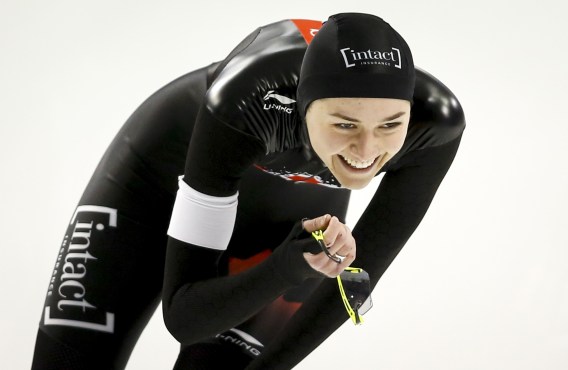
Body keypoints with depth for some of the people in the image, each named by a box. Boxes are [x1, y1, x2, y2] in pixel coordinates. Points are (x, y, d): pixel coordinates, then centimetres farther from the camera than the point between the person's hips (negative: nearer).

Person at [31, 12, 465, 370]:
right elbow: (183, 315, -35)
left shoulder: (436, 121, -34)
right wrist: (288, 270, -51)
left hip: (294, 220, 2)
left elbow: (356, 277, -17)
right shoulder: (244, 103, -42)